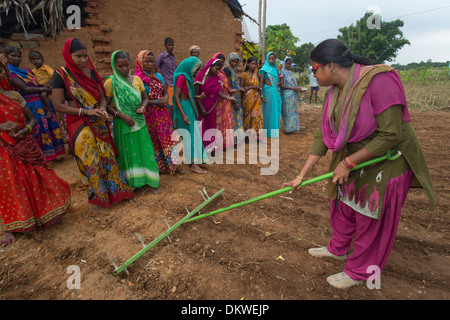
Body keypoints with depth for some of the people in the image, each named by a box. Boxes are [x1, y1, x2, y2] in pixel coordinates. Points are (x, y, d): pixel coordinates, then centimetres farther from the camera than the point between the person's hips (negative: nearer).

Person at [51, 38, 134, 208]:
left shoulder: (91, 72, 6)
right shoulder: (60, 76, -8)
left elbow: (102, 96, 9)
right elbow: (58, 105, -11)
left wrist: (102, 109, -13)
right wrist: (86, 111, -19)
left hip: (99, 123, 4)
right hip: (79, 126, -4)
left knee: (108, 156, 8)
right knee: (90, 161, 3)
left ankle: (115, 190, 24)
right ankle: (97, 196, 21)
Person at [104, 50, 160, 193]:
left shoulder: (137, 79, 4)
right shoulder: (110, 82, -6)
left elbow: (145, 97, 11)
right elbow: (107, 105, -7)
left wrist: (142, 107, -9)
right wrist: (122, 115, -19)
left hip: (139, 122, 3)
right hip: (122, 124, -3)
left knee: (144, 150, 4)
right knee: (128, 153, 7)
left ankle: (149, 179, 17)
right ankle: (132, 182, 22)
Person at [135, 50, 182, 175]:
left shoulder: (158, 75, 10)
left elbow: (166, 92, 13)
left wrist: (165, 99, -10)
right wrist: (156, 101, -17)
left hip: (163, 112, 5)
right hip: (149, 114, -5)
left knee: (168, 137, 5)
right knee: (154, 140, 5)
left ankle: (173, 163, 14)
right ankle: (159, 166, 18)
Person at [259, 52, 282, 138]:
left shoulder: (276, 69, 15)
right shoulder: (264, 69, -2)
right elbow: (261, 83, -6)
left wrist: (280, 80, 5)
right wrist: (261, 95, -13)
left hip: (276, 92, 6)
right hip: (268, 91, -6)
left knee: (276, 110, 9)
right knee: (269, 110, -2)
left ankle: (275, 130, 20)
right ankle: (269, 131, 6)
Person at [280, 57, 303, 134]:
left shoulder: (290, 72, 14)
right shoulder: (283, 72, -9)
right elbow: (282, 86, -16)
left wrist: (297, 88, -1)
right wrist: (293, 88, -16)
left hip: (293, 95, 8)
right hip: (287, 95, -8)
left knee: (293, 110, 10)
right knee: (287, 111, -4)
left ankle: (292, 127, 17)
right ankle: (287, 128, 4)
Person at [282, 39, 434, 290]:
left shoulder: (380, 80, -27)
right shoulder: (336, 91, -2)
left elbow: (390, 135, -28)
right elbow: (324, 136, 0)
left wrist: (348, 162, -22)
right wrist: (302, 175, -2)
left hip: (387, 162, -7)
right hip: (354, 159, 7)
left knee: (372, 221, 8)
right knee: (343, 208, 20)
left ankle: (359, 271, 30)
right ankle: (338, 249, 46)